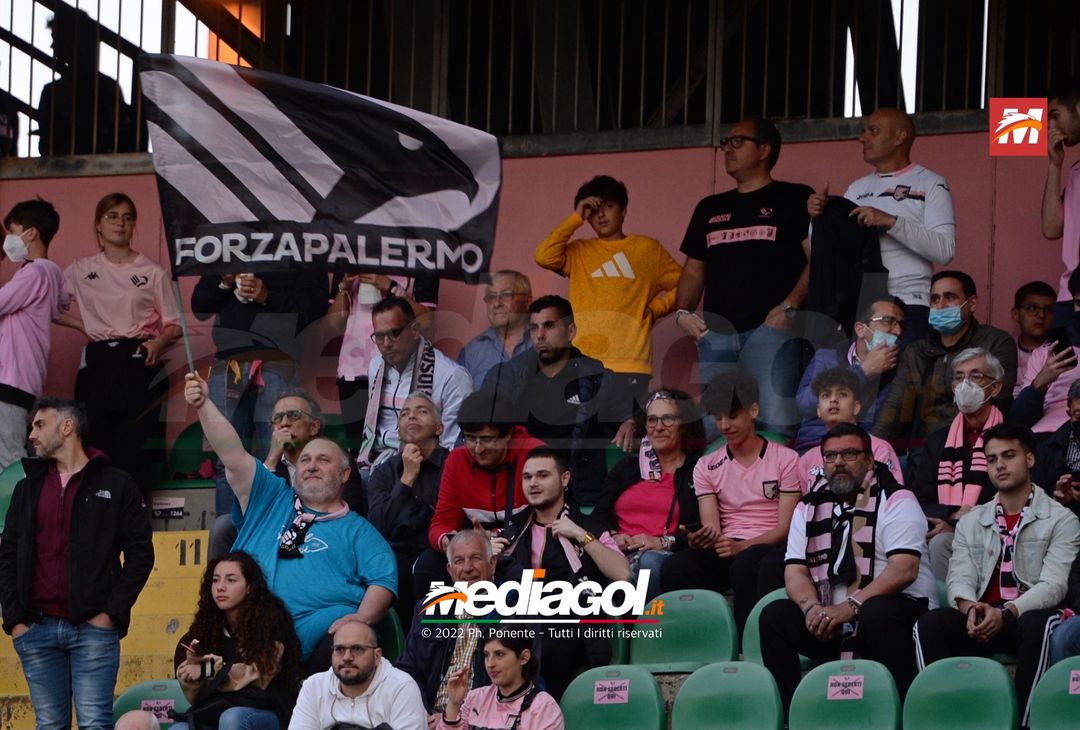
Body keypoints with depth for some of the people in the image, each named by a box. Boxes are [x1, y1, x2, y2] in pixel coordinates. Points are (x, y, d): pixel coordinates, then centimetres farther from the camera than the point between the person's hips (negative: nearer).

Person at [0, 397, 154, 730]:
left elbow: (140, 553, 2)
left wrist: (112, 613, -7)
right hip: (36, 629, 4)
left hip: (94, 628, -4)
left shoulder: (116, 484, 6)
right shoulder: (27, 488, 17)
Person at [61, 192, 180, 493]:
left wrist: (159, 343, -13)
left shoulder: (152, 273, 5)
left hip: (139, 364, -2)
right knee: (96, 444, -3)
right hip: (98, 363, 2)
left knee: (133, 445, -8)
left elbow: (174, 325, 7)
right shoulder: (81, 270, 11)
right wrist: (82, 325, 3)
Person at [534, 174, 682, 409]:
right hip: (582, 365, 2)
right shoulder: (579, 251, 17)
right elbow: (544, 257, -2)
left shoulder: (648, 249, 13)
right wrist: (576, 218, 3)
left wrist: (655, 309, 3)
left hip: (629, 365, -2)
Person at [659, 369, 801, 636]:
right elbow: (712, 529, 5)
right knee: (676, 567, -29)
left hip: (769, 547, -3)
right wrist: (702, 540, -22)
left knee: (746, 565, -39)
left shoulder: (785, 459, 5)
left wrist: (740, 547, -20)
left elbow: (785, 527, -2)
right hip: (724, 548, 3)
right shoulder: (707, 466, 16)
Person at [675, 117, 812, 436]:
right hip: (715, 333, 6)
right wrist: (683, 311, 8)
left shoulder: (794, 199, 6)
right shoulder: (710, 208, 24)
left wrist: (789, 307, -14)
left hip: (769, 328, -6)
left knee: (775, 422, -18)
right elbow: (694, 269, 26)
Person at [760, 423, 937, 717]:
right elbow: (795, 571, 4)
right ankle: (786, 715, -12)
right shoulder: (809, 508, 12)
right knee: (775, 616, -16)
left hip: (898, 609, -5)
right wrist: (813, 609, -19)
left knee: (877, 614, -37)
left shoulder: (895, 501, -5)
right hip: (830, 617, 5)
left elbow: (904, 569, -18)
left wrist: (850, 607, -28)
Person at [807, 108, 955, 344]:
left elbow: (945, 250, -11)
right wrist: (818, 218, 0)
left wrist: (891, 222, -18)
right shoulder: (857, 189, 20)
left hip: (908, 306, -5)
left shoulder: (929, 184, 3)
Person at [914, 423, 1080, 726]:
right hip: (981, 621, 3)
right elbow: (959, 577, 4)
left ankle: (1023, 721, -38)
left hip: (1029, 617, -3)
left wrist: (1006, 613, -25)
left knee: (1038, 624, -40)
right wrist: (968, 607, -22)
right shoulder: (970, 523, 19)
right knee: (930, 624, -27)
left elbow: (1053, 585, -8)